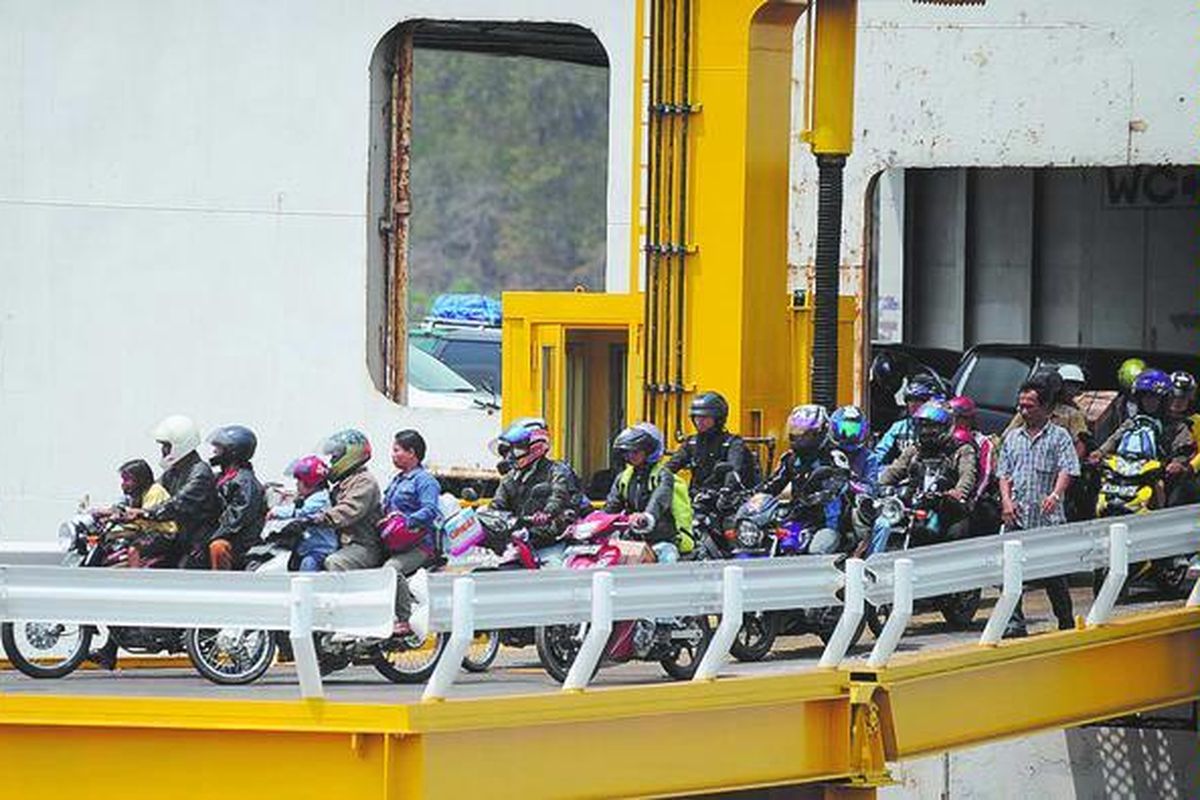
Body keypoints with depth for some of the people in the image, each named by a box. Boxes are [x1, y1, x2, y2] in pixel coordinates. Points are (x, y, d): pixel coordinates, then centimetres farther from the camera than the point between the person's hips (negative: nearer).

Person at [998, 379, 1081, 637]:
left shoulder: (1059, 436, 3)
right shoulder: (1012, 437, 16)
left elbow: (1067, 470, -8)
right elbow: (1004, 473, 16)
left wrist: (1055, 495, -26)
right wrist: (1007, 500, -2)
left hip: (1049, 518, -4)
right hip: (1017, 517, 4)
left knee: (1054, 575, 1)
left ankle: (1066, 623, 14)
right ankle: (1014, 622, -2)